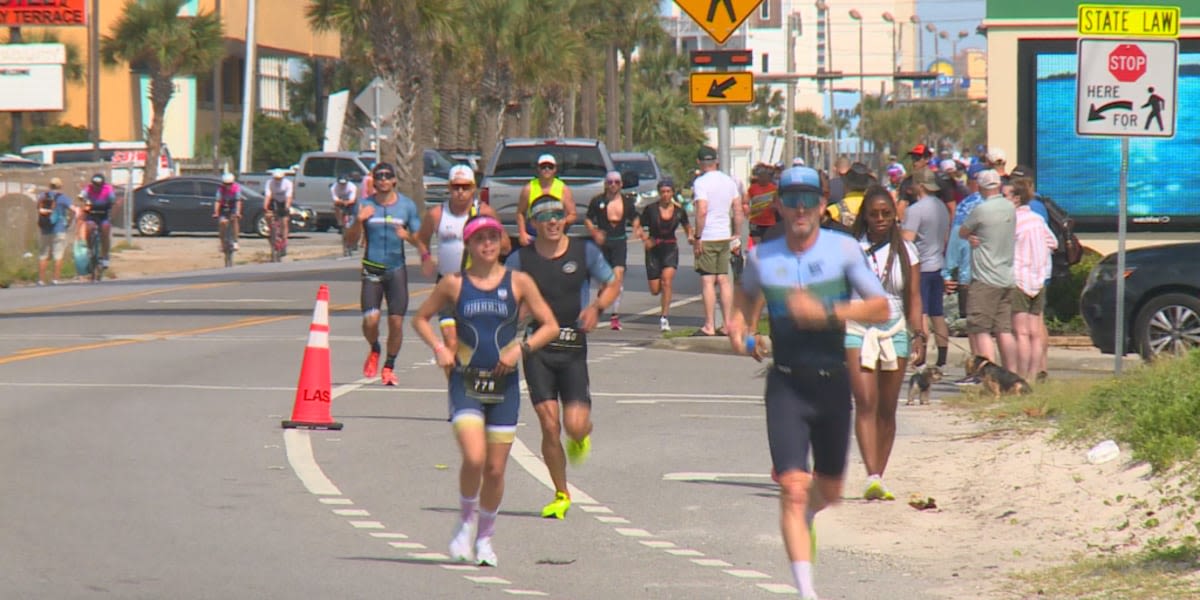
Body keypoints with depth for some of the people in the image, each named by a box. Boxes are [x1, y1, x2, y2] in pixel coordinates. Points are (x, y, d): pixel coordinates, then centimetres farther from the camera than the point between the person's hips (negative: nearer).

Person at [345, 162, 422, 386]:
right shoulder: (366, 205, 3)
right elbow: (352, 241, 5)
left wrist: (408, 236, -14)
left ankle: (389, 366, 13)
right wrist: (359, 221, -13)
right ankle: (374, 351, 17)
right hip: (372, 269, -1)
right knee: (370, 319, -14)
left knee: (396, 321, -4)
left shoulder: (407, 206, 4)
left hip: (397, 269, 1)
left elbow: (419, 239, 8)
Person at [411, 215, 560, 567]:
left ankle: (485, 538, 23)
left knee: (495, 469, 4)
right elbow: (421, 319, 13)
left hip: (504, 383, 1)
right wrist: (439, 347, -4)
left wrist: (521, 348, -10)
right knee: (474, 458, -19)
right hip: (465, 381, -1)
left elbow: (550, 326, 5)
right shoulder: (454, 284, 2)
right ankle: (465, 522, 6)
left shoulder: (519, 283, 2)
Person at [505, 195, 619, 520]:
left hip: (573, 349, 0)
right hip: (538, 349, 0)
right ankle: (561, 496, 10)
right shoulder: (521, 259, 1)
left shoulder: (584, 252, 3)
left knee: (575, 425, -12)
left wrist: (596, 307, -4)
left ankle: (581, 438, 29)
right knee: (550, 426, -8)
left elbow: (612, 284, 15)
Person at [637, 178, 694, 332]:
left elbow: (687, 226, 16)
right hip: (654, 250, 0)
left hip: (670, 249, 0)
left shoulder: (679, 211, -1)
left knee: (667, 280, -21)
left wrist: (690, 236, -4)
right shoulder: (650, 209, -7)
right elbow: (639, 227, 0)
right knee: (655, 291, 1)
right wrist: (645, 239, -19)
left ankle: (664, 318, -16)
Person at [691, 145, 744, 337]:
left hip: (707, 237, -6)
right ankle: (727, 323, 9)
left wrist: (697, 237, -15)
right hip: (725, 236, 6)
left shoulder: (701, 182, -11)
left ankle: (709, 326, -5)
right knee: (724, 280, 10)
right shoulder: (729, 181, 10)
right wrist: (737, 234, 16)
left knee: (708, 281, -4)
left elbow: (702, 211, -19)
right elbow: (738, 210, 10)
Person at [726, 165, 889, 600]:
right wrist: (739, 327, 3)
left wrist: (826, 312, -20)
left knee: (829, 491, 16)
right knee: (793, 488, -14)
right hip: (785, 384, -1)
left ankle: (806, 518, 53)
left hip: (832, 381, 1)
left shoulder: (843, 249, -4)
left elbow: (880, 307, -8)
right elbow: (747, 294, 23)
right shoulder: (761, 257, 1)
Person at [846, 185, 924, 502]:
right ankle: (872, 478, -23)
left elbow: (913, 298, 7)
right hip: (857, 330, -3)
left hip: (894, 331, 3)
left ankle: (879, 478, 12)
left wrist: (919, 335, -2)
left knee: (887, 410, 5)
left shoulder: (906, 251, 8)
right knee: (866, 403, -15)